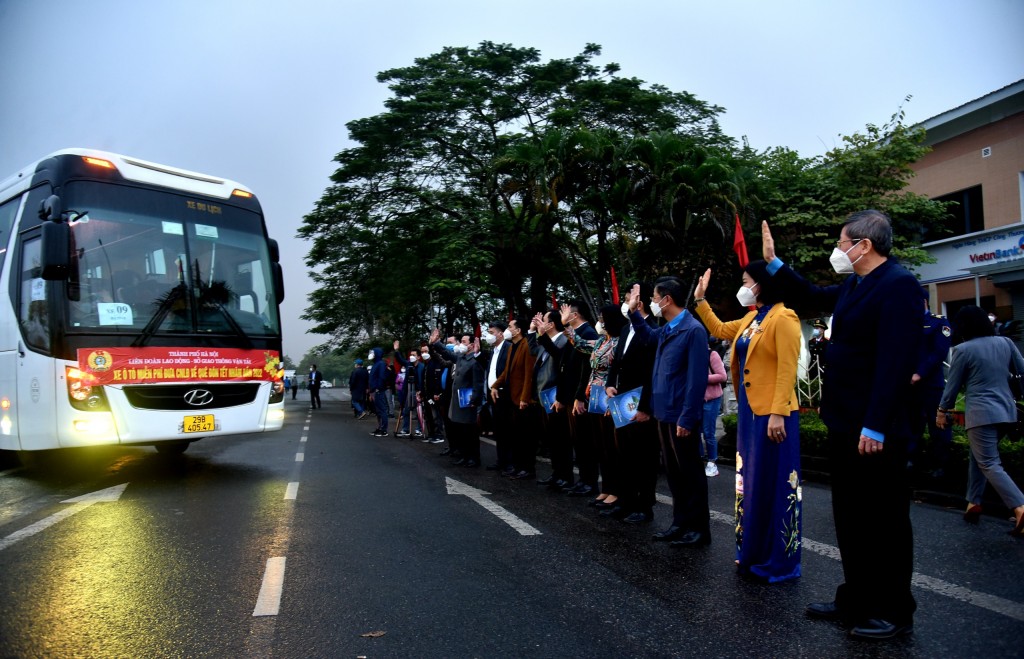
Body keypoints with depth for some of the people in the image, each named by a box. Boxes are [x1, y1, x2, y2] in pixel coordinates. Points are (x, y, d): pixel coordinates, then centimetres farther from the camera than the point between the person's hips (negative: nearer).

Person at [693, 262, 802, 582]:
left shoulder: (783, 319, -13)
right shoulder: (750, 319, 13)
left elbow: (787, 370, -19)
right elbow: (719, 329, 30)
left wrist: (778, 413, -23)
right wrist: (700, 300, 26)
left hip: (772, 414, -9)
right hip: (749, 411, 9)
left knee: (773, 485, -1)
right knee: (750, 483, 15)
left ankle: (779, 561, 11)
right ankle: (754, 553, 27)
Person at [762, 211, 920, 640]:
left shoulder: (898, 284, -16)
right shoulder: (853, 286, 12)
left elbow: (895, 360, -23)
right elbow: (812, 297, 30)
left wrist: (875, 427, -25)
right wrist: (774, 263, 24)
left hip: (875, 430, -9)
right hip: (846, 425, 9)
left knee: (885, 522, 5)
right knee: (851, 518, 17)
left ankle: (894, 613, 21)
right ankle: (856, 600, 31)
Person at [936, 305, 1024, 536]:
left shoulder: (963, 349, -8)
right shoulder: (1005, 342, 7)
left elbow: (953, 384, -1)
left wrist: (942, 411, 12)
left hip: (982, 413, -7)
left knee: (990, 464, -3)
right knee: (978, 457, 20)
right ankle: (973, 504, 22)